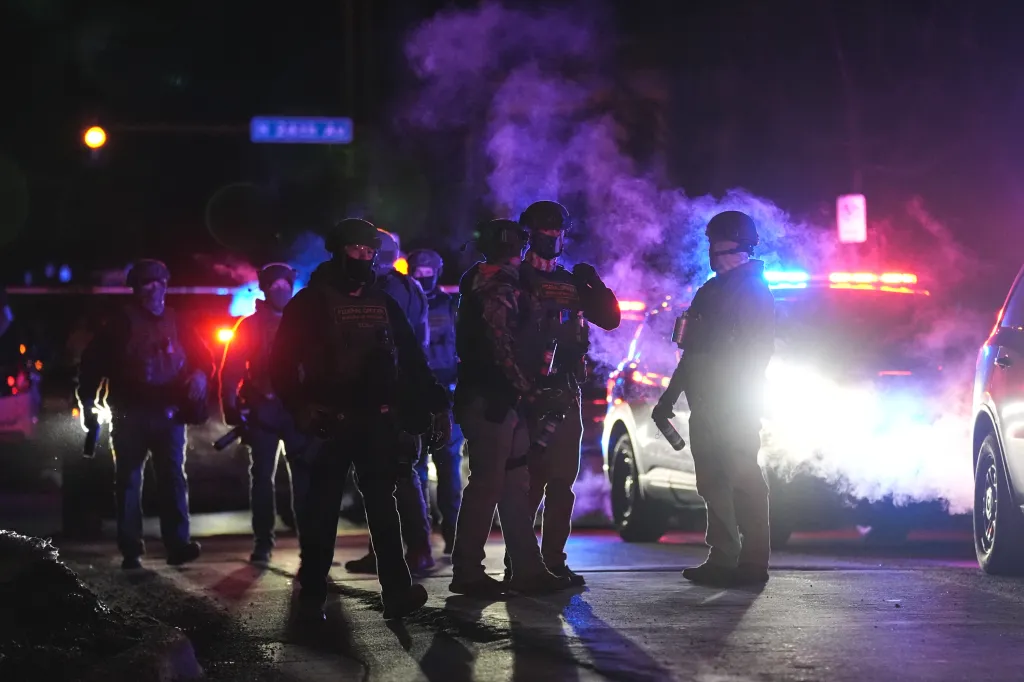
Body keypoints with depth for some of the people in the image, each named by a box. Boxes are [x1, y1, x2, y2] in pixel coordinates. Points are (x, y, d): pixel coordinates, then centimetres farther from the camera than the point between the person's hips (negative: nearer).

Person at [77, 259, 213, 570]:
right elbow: (92, 359, -1)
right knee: (129, 480, 2)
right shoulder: (122, 321, 0)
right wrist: (88, 402, -6)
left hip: (169, 412, 2)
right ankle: (131, 550, 7)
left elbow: (202, 355, 14)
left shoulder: (176, 322, 8)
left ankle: (178, 543, -9)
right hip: (130, 414, -2)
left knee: (173, 477, -5)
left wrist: (200, 373, -9)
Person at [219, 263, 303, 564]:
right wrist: (233, 409, -7)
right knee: (262, 475, 2)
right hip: (262, 409, 0)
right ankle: (263, 541, 7)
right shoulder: (250, 325, 7)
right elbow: (231, 369, 3)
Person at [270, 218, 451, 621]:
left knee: (383, 505, -2)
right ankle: (312, 595, 8)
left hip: (378, 421, 3)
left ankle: (397, 590, -5)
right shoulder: (311, 303, 2)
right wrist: (299, 407, -13)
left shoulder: (383, 304, 15)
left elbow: (412, 359, 16)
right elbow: (283, 361, -1)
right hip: (329, 422, -3)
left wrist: (435, 404, 9)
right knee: (321, 510, 1)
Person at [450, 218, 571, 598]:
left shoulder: (491, 285, 19)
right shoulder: (498, 288, -12)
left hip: (498, 400, 10)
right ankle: (467, 572, -2)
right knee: (487, 484, -7)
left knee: (515, 485, 10)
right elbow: (501, 346, -20)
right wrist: (528, 391, -17)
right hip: (489, 400, -10)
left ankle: (527, 569, 12)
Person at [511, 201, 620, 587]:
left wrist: (593, 283, -1)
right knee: (531, 478, -10)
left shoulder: (573, 283, 19)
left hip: (566, 393, 6)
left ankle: (553, 561, 10)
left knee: (562, 480, 6)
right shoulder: (517, 279, 2)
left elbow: (610, 318, 14)